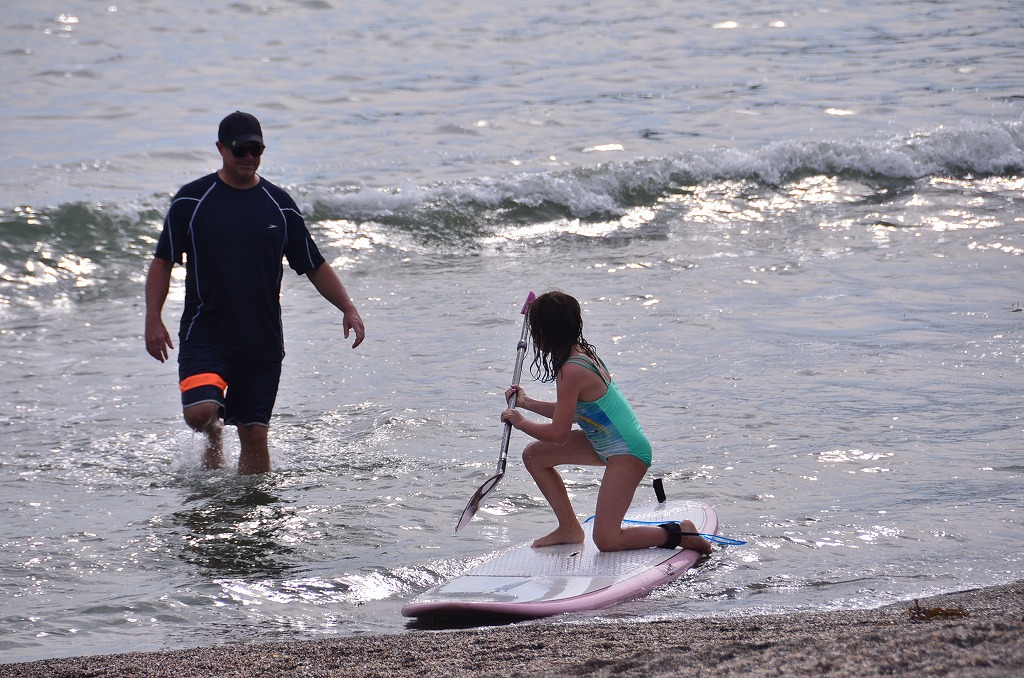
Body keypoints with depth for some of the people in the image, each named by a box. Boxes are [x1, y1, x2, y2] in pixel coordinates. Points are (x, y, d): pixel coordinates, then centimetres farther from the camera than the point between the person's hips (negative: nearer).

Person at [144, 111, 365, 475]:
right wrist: (153, 319, -7)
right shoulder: (191, 200, 0)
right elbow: (162, 263, 4)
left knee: (254, 436, 1)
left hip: (262, 339, 2)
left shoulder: (280, 205, 6)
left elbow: (315, 267, 11)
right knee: (200, 411, -21)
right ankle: (213, 437, 14)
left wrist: (348, 308, -1)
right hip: (205, 332, -2)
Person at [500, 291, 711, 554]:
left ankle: (680, 534, 2)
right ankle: (569, 529, 18)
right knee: (534, 456, 11)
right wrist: (527, 403, 22)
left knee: (605, 540, -11)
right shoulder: (582, 353, 5)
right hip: (605, 442, 10)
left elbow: (558, 435, -20)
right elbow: (570, 413, 16)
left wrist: (521, 422, -4)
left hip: (626, 452, -10)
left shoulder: (571, 371, -24)